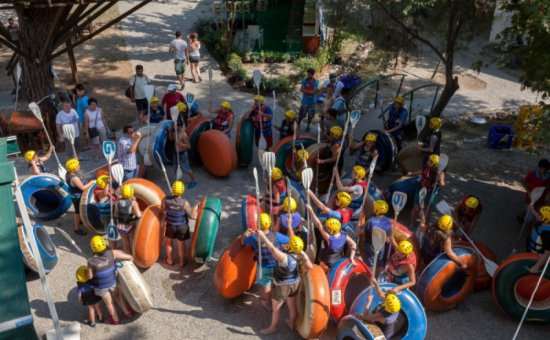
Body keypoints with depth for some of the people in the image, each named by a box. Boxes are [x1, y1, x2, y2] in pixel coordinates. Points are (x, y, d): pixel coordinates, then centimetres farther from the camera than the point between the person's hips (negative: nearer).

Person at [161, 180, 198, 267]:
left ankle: (170, 260, 44)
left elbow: (162, 211, -9)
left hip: (170, 225, 1)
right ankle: (182, 262, 39)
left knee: (169, 242, 27)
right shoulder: (184, 203, -30)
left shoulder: (166, 200, -25)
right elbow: (193, 216, -22)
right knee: (181, 244, 21)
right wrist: (196, 208, -5)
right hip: (182, 226, -1)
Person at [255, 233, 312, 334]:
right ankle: (291, 323, 50)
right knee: (292, 305, 28)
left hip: (282, 287, -6)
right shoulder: (301, 254, -21)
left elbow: (273, 249, -52)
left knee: (276, 308, 19)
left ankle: (273, 327, 40)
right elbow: (310, 266, -11)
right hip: (294, 283, 6)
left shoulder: (286, 258, -40)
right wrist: (302, 272, 6)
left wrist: (262, 235, -47)